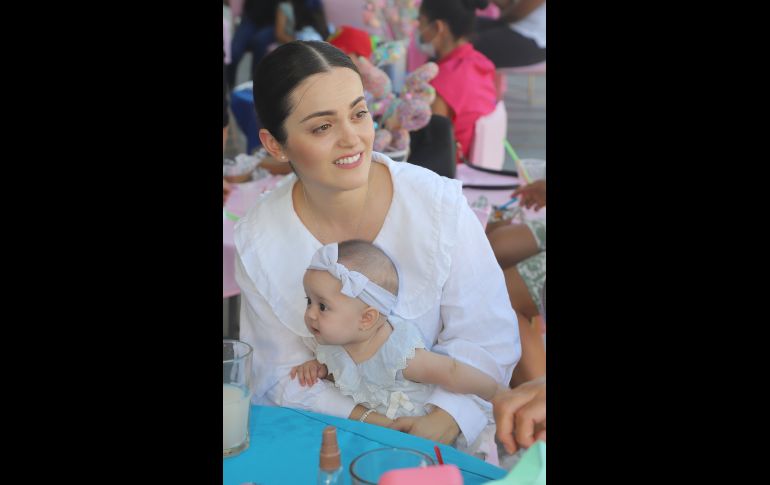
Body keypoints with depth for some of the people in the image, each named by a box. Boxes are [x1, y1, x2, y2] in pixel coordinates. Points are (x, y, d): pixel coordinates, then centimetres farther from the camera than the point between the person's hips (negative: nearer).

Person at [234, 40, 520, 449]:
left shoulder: (440, 205, -12)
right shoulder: (257, 243, -9)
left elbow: (486, 338, -9)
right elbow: (283, 373, -3)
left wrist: (444, 420, -25)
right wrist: (362, 420, -19)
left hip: (439, 433, -1)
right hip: (330, 432, 2)